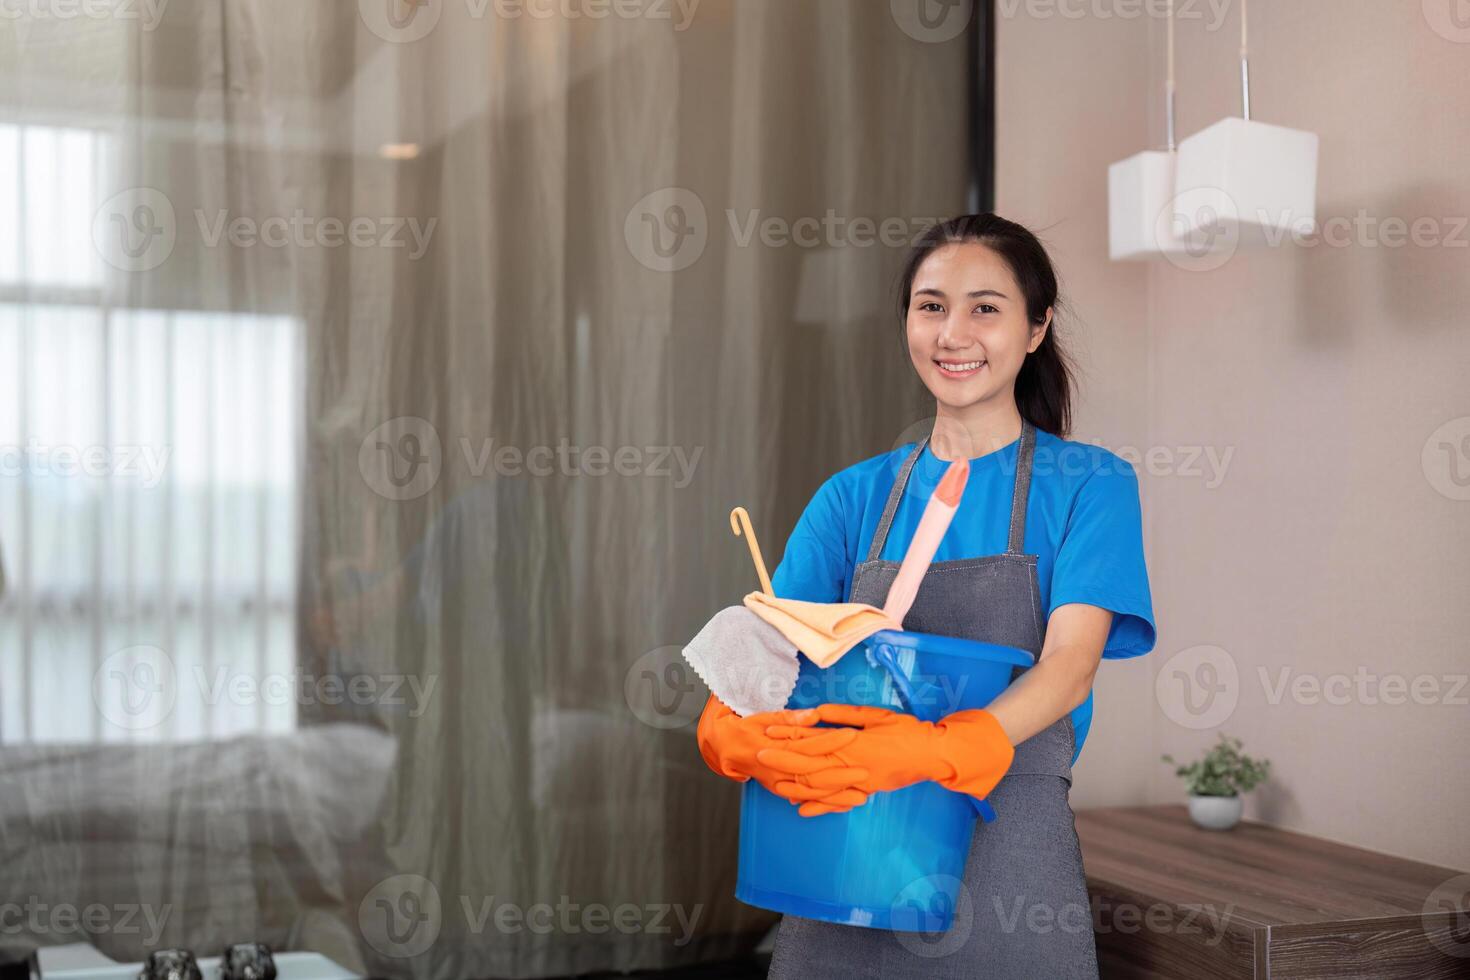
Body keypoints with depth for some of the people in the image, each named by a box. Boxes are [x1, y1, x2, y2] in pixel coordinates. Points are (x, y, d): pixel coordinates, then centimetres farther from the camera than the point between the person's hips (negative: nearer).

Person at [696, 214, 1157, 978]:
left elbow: (1070, 664, -14)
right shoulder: (855, 497, 9)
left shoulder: (1089, 484, 0)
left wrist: (935, 749, -32)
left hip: (1006, 851, -2)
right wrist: (739, 734, -25)